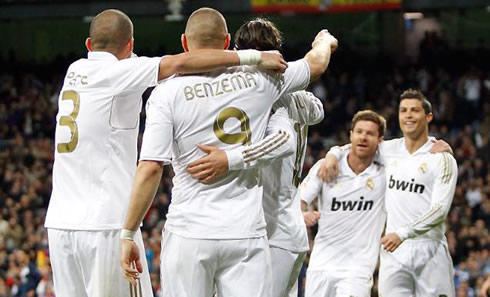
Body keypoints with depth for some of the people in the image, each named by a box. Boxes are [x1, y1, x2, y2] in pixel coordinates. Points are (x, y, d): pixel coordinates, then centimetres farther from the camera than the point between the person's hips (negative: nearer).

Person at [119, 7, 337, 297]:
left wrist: (128, 235, -5)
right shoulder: (257, 80, 3)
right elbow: (317, 63, 22)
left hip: (189, 235, -2)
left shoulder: (167, 92, -4)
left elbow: (150, 169, -10)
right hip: (247, 233, 2)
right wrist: (324, 42, 46)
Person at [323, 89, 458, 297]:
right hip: (393, 251, 3)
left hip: (429, 250, -3)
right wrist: (333, 154, 2)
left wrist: (402, 233, -22)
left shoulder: (442, 159, -3)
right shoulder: (389, 150, 10)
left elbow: (440, 209, -11)